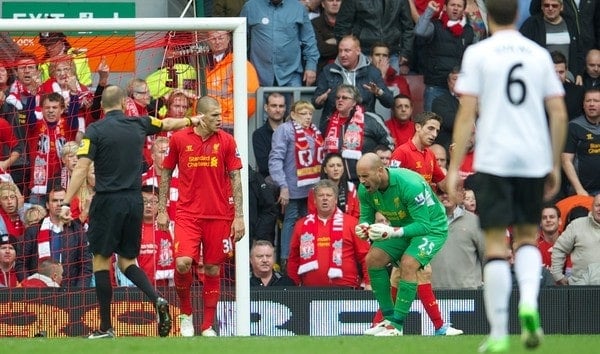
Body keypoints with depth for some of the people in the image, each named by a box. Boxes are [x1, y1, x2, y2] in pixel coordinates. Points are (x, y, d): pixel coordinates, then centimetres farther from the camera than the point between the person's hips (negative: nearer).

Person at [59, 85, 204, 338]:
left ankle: (106, 328, 2)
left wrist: (66, 203, -14)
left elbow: (81, 168, -14)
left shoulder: (95, 130, -6)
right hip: (134, 201, 5)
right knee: (127, 261, 15)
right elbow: (167, 124, 26)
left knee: (101, 261, 3)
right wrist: (191, 120, 46)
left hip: (108, 201, -5)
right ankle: (157, 301, -10)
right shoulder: (138, 125, 7)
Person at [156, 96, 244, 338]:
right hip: (188, 214, -1)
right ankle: (186, 313, 6)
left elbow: (235, 179, 4)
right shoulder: (179, 139, 0)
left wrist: (239, 216, -2)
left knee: (213, 270, 3)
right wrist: (162, 210, 5)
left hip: (219, 215, 1)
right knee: (183, 263, -18)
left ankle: (208, 327, 13)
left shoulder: (226, 141, 1)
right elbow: (166, 174, 9)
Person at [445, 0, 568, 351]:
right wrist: (556, 165, 16)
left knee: (496, 243, 1)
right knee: (527, 237, 17)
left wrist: (454, 168, -3)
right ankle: (529, 302, -11)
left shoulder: (478, 53, 0)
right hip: (534, 160, 3)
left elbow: (467, 113, -6)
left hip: (494, 160, -3)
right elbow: (559, 114, 7)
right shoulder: (540, 55, 9)